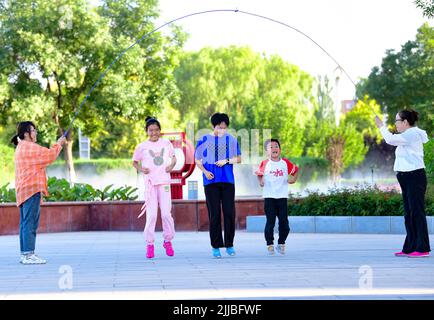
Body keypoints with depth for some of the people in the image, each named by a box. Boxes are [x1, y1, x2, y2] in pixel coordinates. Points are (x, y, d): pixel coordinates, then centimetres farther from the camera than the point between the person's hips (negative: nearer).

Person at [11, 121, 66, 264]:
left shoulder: (21, 147, 21)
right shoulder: (29, 147, -12)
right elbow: (49, 156, -10)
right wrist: (58, 144, 3)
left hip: (24, 190, 11)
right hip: (31, 189, -11)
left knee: (26, 222, 11)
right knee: (30, 222, -11)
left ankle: (24, 254, 14)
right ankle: (28, 254, -13)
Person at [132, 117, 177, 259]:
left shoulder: (166, 143, 8)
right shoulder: (142, 147, 2)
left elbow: (173, 157, 20)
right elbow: (134, 162, 12)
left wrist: (172, 165, -1)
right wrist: (141, 169, -8)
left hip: (164, 182, 1)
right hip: (150, 183, -1)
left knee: (166, 213, -2)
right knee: (151, 214, -5)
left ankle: (168, 241, 15)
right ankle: (149, 244, 3)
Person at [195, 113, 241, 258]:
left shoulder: (231, 139, 7)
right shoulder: (204, 140, 4)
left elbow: (238, 159, 11)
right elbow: (198, 160, 8)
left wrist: (226, 161, -7)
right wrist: (205, 172, -10)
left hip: (228, 181, 1)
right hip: (211, 181, -1)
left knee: (229, 213, -2)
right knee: (214, 214, -2)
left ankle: (229, 245, 10)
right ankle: (216, 246, 4)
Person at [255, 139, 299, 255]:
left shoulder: (285, 163, 3)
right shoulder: (265, 164, 0)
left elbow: (296, 170, 17)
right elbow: (259, 174, 13)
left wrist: (293, 179, 3)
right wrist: (260, 181, -5)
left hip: (282, 196, 2)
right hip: (269, 196, -2)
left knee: (284, 222, 2)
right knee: (270, 222, -3)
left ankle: (281, 244, 18)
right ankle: (270, 245, 7)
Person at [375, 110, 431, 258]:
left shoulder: (412, 134, -12)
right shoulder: (409, 135, 20)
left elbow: (391, 139, -20)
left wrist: (381, 126, -8)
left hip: (415, 176, -11)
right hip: (407, 178, 11)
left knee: (417, 211, -10)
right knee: (409, 213, 10)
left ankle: (422, 248, -9)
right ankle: (410, 248, 12)